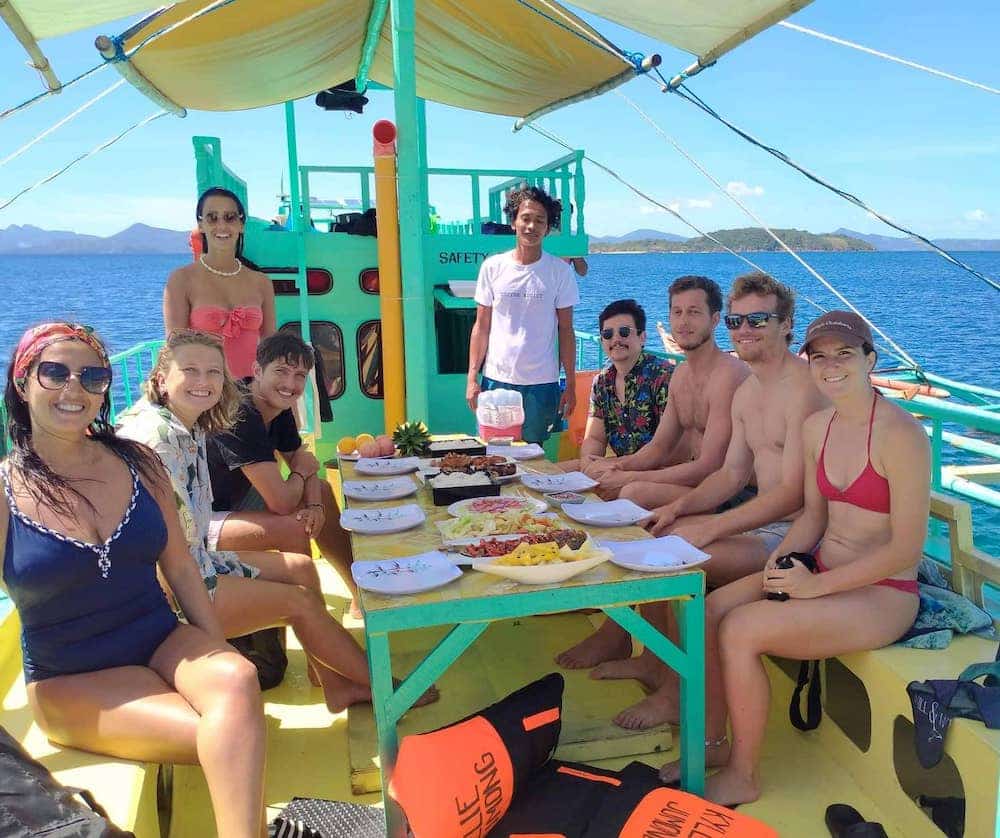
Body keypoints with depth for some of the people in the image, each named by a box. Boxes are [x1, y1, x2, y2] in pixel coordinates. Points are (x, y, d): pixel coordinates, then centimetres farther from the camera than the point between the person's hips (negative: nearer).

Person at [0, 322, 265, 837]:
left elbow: (180, 567, 7)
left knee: (237, 680, -30)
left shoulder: (138, 462, 3)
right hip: (73, 679, -3)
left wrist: (221, 657, 3)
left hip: (164, 641, 3)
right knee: (227, 739, -27)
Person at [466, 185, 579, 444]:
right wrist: (472, 377, 0)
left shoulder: (560, 270, 0)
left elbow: (565, 331, 2)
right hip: (497, 380, 1)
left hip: (542, 383, -1)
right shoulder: (492, 267, 2)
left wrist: (571, 384, 0)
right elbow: (481, 326, 5)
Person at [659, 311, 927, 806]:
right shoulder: (816, 427, 5)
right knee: (710, 610, -8)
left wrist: (817, 585, -19)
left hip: (883, 594, -7)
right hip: (822, 572, 7)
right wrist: (783, 556, -7)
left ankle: (742, 776, 0)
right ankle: (713, 741, 11)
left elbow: (907, 548, -19)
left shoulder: (900, 435, -19)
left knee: (740, 630, -21)